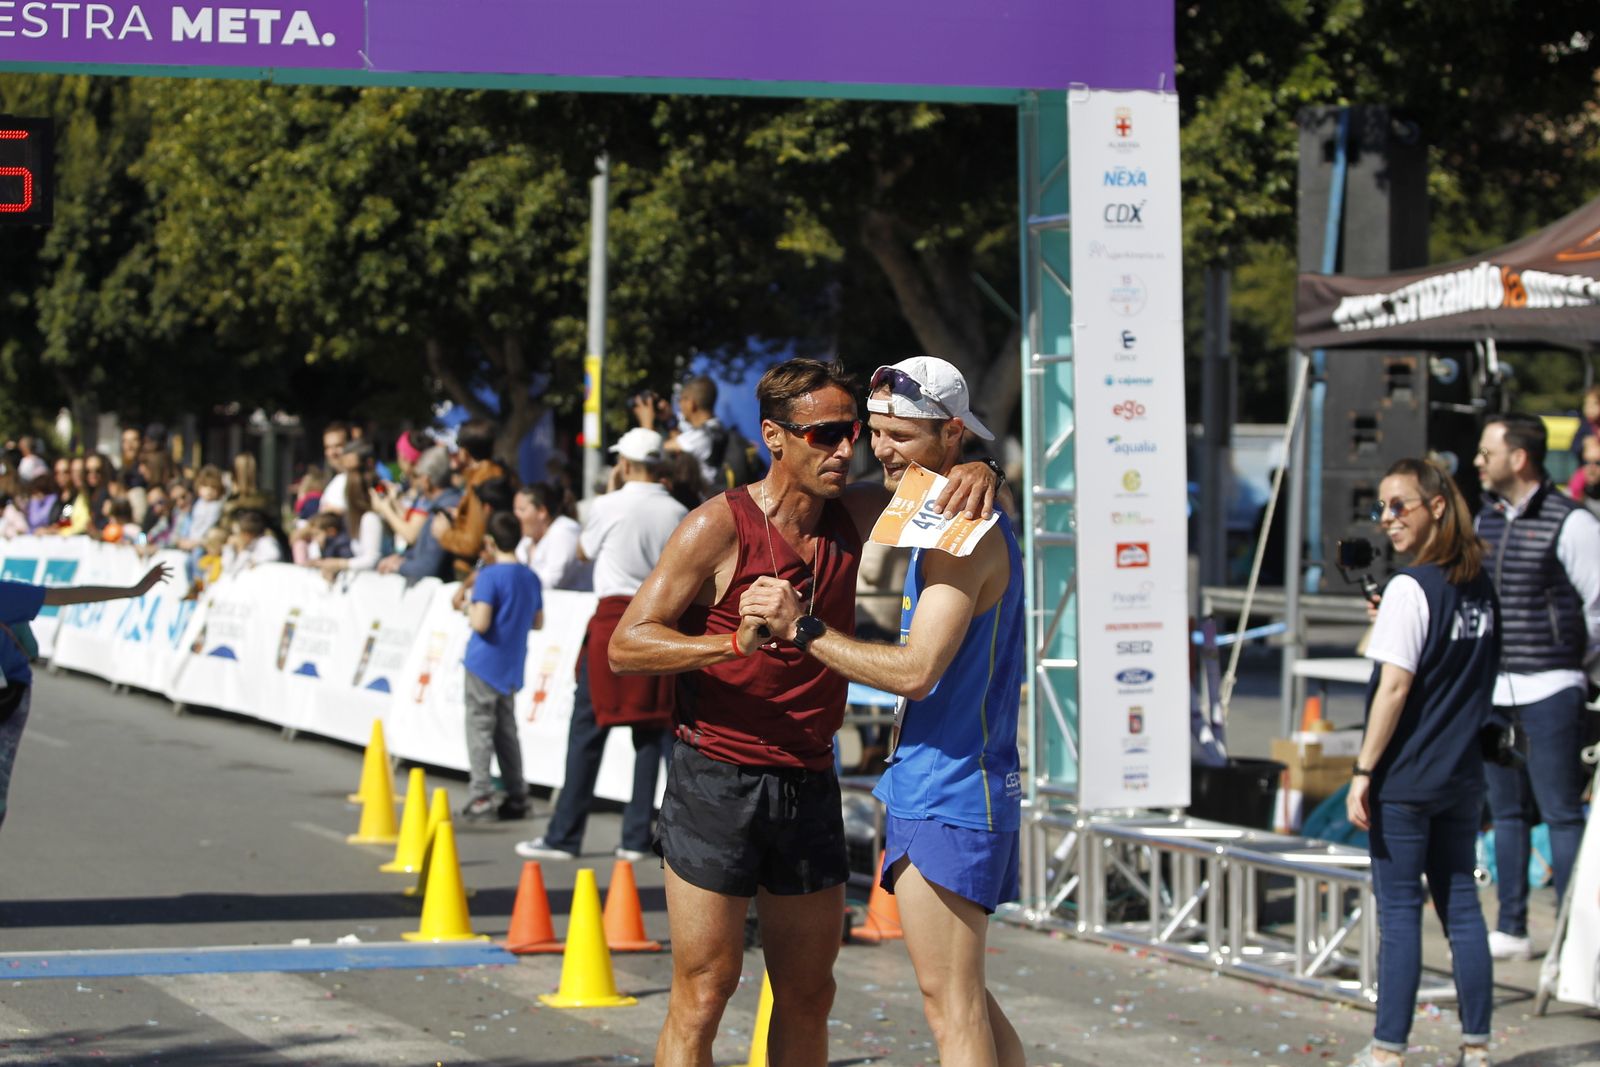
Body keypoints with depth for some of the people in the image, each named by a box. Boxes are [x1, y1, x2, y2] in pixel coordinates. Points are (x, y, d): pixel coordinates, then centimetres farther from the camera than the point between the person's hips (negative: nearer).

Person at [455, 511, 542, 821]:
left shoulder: (489, 576, -15)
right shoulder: (531, 578, 7)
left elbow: (480, 623, -21)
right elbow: (537, 622, 15)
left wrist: (466, 606, -3)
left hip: (485, 664, -7)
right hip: (512, 666, 7)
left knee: (479, 728, -2)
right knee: (506, 730, 15)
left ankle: (480, 797, -7)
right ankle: (517, 798, 16)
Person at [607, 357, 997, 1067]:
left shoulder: (852, 514, 6)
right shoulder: (719, 527, -11)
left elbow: (930, 481, 19)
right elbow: (626, 645, -14)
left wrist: (976, 472, -6)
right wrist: (733, 643, -30)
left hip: (809, 787, 6)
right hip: (717, 783, -6)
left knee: (808, 995, 10)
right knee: (703, 994, -5)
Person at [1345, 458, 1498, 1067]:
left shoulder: (1409, 588, -14)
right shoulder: (1479, 585, 8)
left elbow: (1395, 687, -18)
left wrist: (1363, 772, -13)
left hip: (1405, 779, -7)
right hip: (1463, 775, 7)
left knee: (1398, 911, -2)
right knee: (1460, 904, 10)